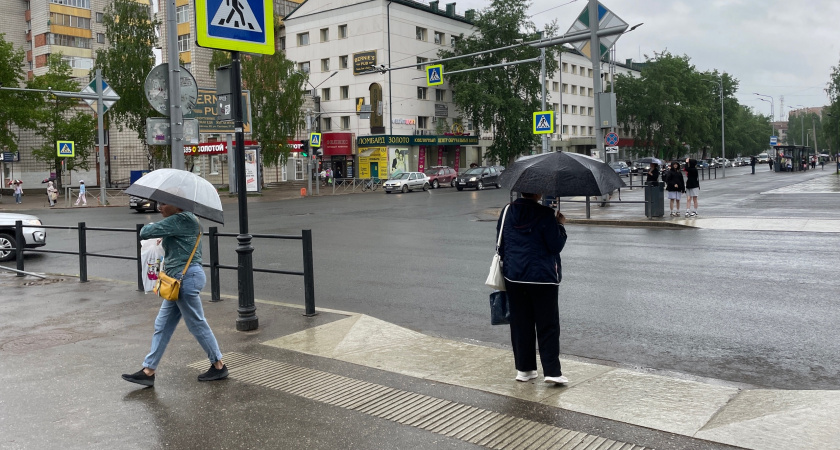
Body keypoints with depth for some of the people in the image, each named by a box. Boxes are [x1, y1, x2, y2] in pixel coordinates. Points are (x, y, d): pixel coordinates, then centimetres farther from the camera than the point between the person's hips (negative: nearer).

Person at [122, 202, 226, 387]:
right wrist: (164, 239, 13)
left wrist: (149, 226, 7)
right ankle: (149, 370, 17)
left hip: (187, 278, -11)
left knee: (197, 323, 1)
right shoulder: (187, 219, 16)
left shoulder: (179, 220, -16)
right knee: (162, 326, 11)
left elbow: (145, 233, -16)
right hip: (180, 279, 11)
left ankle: (219, 366, 14)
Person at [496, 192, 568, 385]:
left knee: (520, 323, 12)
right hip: (542, 276, -4)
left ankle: (524, 369, 18)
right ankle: (552, 371, 1)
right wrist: (560, 225, 5)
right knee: (548, 325, 4)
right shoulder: (545, 214, -11)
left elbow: (500, 243, 9)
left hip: (513, 277, 4)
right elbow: (556, 245, -9)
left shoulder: (507, 212, 3)